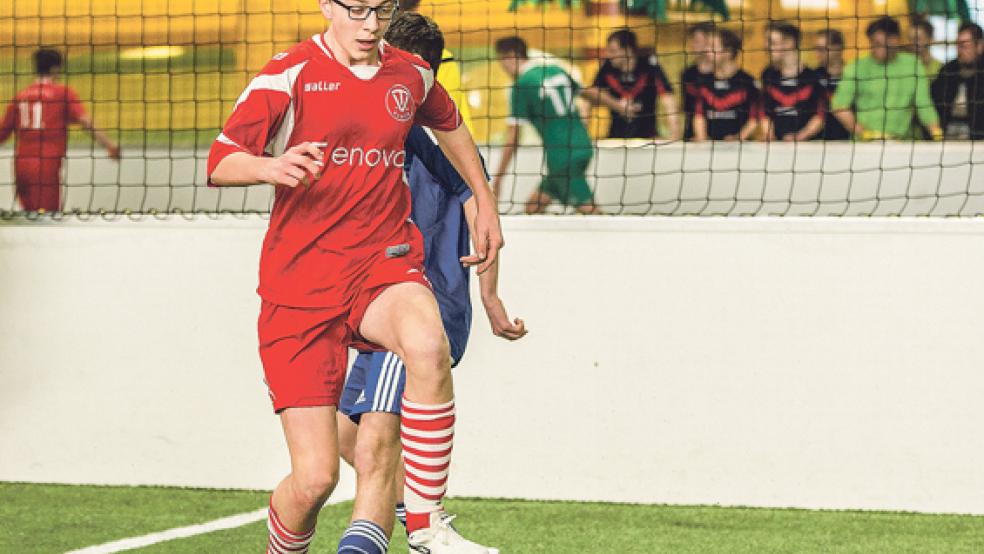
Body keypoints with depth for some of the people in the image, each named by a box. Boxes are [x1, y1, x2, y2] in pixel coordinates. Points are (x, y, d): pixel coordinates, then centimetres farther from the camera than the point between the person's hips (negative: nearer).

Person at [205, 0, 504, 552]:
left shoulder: (411, 74, 8)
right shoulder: (291, 74, -5)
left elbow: (450, 125, 31)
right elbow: (220, 163, -9)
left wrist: (485, 204, 30)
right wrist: (270, 167, -29)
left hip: (385, 263, 2)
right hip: (300, 284, -2)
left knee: (428, 345, -37)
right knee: (314, 479, -9)